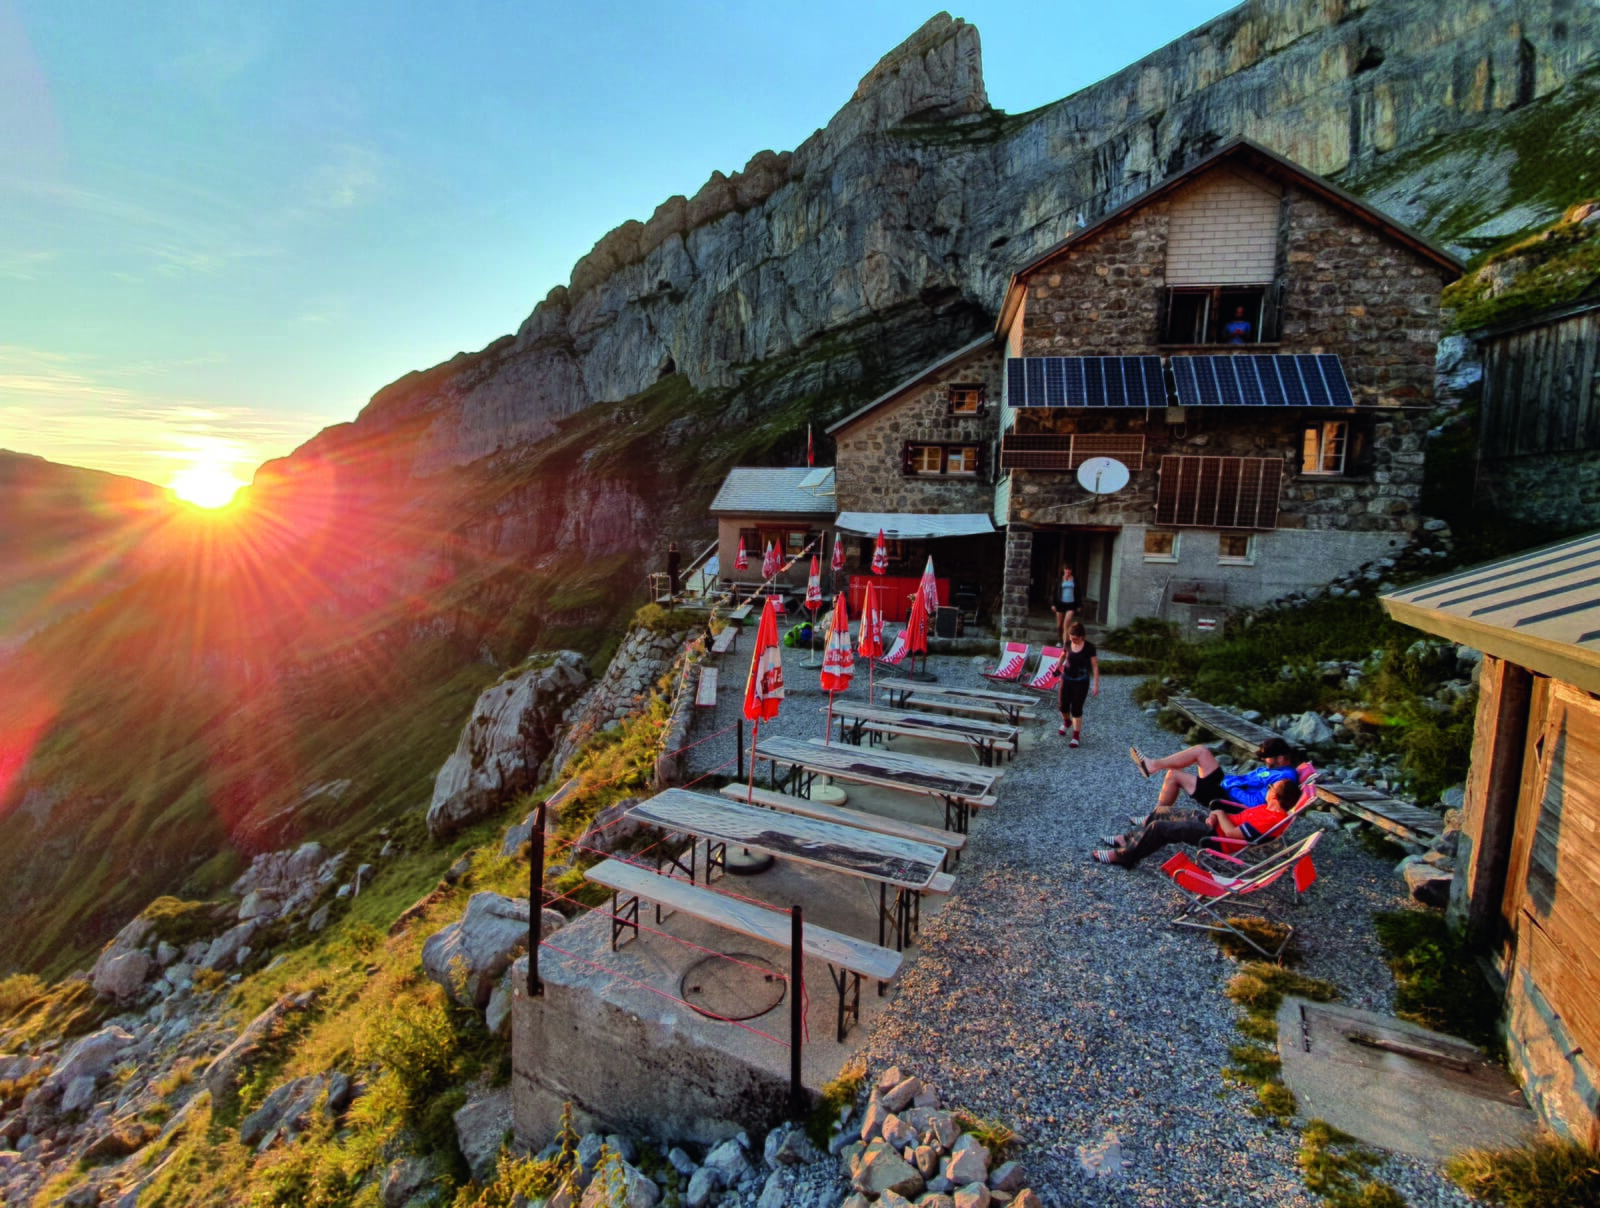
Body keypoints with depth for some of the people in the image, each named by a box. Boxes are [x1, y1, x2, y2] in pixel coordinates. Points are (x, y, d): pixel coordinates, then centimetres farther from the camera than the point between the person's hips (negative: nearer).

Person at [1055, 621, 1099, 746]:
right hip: (1066, 679, 3)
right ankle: (1066, 722, 43)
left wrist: (1096, 685, -9)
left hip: (1081, 682, -3)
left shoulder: (1089, 647, -14)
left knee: (1076, 709, 0)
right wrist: (1057, 667, 1)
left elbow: (1095, 667, -9)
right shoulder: (1068, 644, -4)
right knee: (1063, 706, 9)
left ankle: (1076, 737, 13)